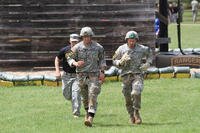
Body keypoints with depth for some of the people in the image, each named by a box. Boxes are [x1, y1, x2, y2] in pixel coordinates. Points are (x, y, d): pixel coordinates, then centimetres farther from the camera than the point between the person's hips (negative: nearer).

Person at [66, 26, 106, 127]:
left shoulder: (98, 47, 0)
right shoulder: (77, 48, -2)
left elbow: (102, 59, 12)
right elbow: (69, 58, 3)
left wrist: (102, 72, 3)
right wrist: (75, 63, -18)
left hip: (94, 75, -2)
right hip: (81, 74, 2)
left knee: (93, 96, -15)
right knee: (85, 96, 13)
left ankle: (90, 118, -23)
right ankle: (88, 112, 38)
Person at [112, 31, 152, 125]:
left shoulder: (141, 49, 2)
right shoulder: (121, 49, 1)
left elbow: (149, 53, 22)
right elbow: (114, 61, 7)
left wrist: (148, 63, 6)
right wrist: (121, 61, -14)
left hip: (137, 75, -1)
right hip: (126, 75, 1)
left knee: (136, 93, -25)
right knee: (128, 98, 4)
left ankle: (136, 113, -10)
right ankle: (131, 115, 24)